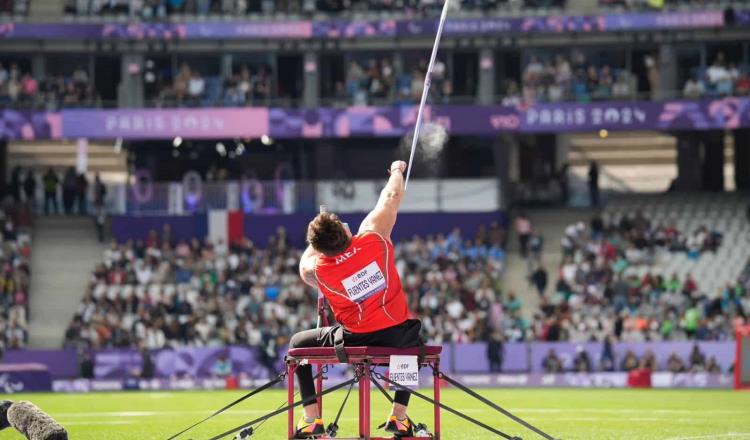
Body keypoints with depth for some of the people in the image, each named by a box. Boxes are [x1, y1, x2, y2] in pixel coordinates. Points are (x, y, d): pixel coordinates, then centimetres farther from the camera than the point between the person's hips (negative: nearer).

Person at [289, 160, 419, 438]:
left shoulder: (316, 270, -11)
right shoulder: (373, 239, -11)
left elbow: (305, 260, 18)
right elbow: (392, 197, 7)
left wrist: (320, 237, 26)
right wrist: (397, 171, 25)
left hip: (354, 343, -2)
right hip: (397, 337, 2)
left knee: (298, 344, 21)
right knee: (414, 342, 39)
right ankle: (399, 417, 31)